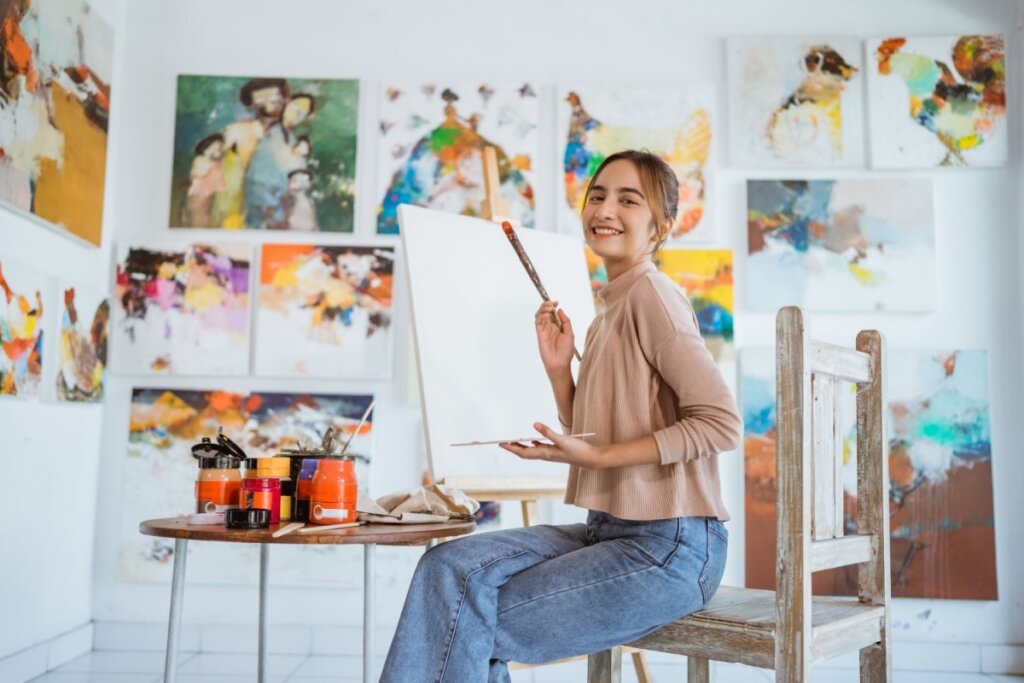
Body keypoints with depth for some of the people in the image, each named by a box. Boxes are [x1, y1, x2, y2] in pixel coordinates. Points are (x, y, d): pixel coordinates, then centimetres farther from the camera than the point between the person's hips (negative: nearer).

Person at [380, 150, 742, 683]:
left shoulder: (652, 295, -12)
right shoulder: (608, 314, 15)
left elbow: (721, 423, -19)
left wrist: (597, 456, -19)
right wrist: (558, 370, 1)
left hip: (669, 546, -8)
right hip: (610, 532, 8)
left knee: (466, 628, -11)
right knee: (451, 566, -9)